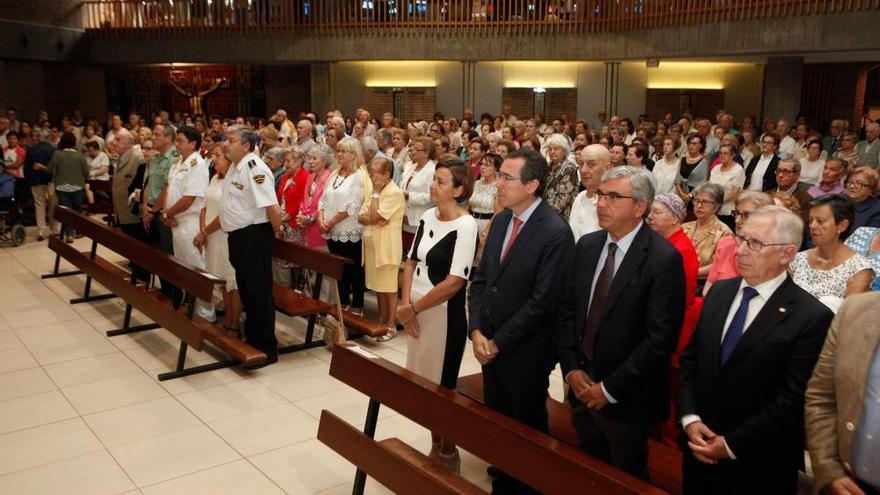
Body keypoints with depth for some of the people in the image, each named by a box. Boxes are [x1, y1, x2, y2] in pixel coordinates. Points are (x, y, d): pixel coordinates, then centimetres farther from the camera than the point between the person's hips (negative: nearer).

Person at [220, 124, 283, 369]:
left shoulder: (254, 168, -19)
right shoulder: (234, 167, 11)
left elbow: (272, 207, -24)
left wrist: (276, 230, -10)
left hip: (254, 237, -10)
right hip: (238, 237, 10)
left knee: (259, 293, -2)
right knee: (245, 291, 18)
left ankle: (267, 348, 9)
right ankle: (252, 339, 32)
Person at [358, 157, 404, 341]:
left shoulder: (394, 193, -14)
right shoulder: (373, 189, 12)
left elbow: (374, 216, -21)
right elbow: (360, 217, 6)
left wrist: (375, 193, -13)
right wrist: (373, 220, -14)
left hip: (387, 247, -8)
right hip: (372, 244, 8)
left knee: (388, 288, 0)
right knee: (377, 286, 16)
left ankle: (391, 326, 10)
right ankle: (381, 321, 28)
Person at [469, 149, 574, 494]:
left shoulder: (555, 232, -19)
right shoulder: (501, 220, 4)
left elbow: (542, 301, -21)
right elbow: (480, 280, 7)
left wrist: (498, 342, -16)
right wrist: (477, 331, -5)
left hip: (525, 352, -6)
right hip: (490, 345, 7)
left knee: (528, 431, 13)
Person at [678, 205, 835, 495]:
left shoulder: (811, 318, -17)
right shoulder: (720, 291, 2)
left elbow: (792, 400, -17)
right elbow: (690, 357, 4)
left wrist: (732, 444, -15)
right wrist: (689, 418, -7)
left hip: (756, 464, -5)